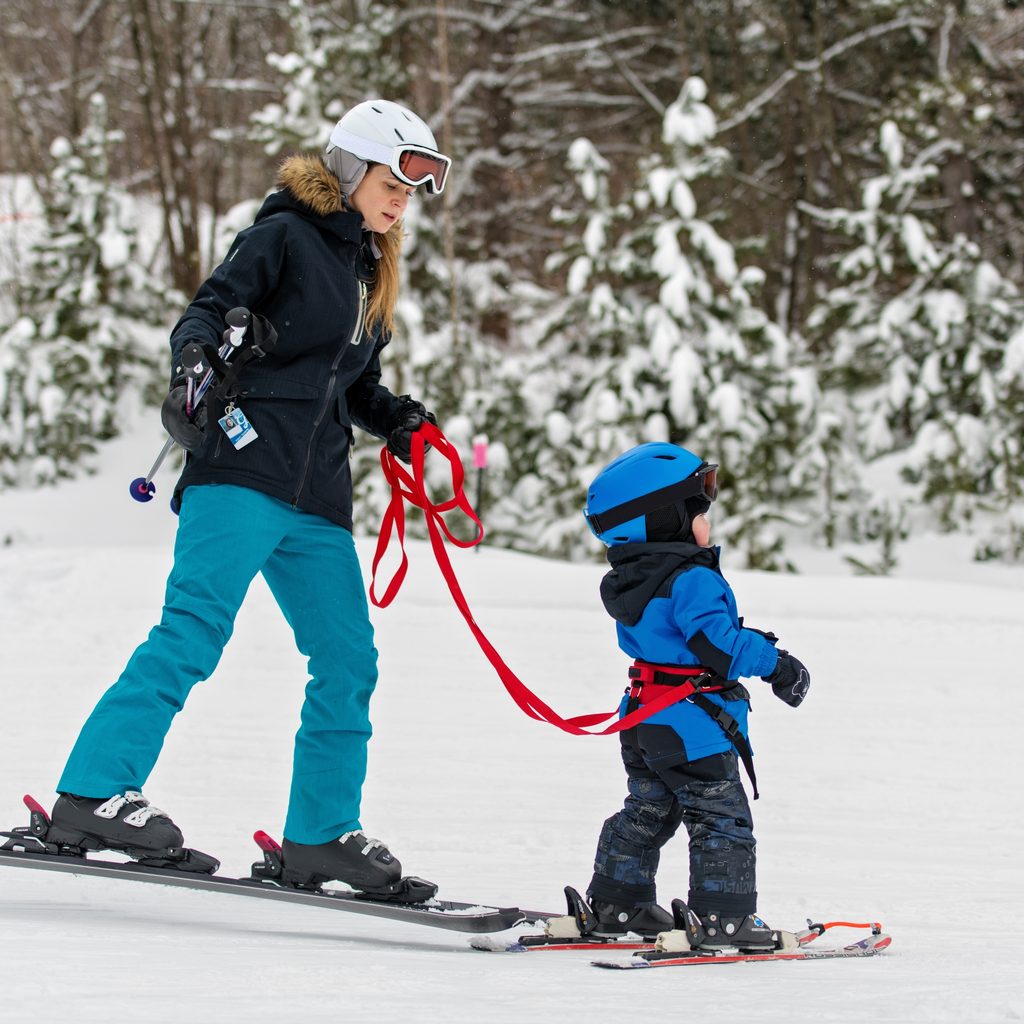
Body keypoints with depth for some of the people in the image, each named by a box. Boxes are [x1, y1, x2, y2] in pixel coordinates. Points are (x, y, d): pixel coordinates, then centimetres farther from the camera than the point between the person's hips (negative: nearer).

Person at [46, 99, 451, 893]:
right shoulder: (285, 236, 1)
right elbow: (207, 313, -8)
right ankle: (92, 794, -23)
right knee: (192, 633, -20)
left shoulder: (372, 270, 24)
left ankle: (321, 834, 14)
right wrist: (197, 362, -30)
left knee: (348, 660, 5)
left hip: (318, 499, 8)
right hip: (244, 472, -8)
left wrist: (396, 420, 10)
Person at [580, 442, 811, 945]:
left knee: (646, 813, 21)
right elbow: (717, 640, -28)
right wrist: (774, 663, -16)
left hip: (644, 723, 9)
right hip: (694, 725, -9)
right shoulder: (691, 578, -22)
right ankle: (722, 918, -2)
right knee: (722, 821, -1)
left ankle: (616, 904, 26)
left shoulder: (631, 579, 9)